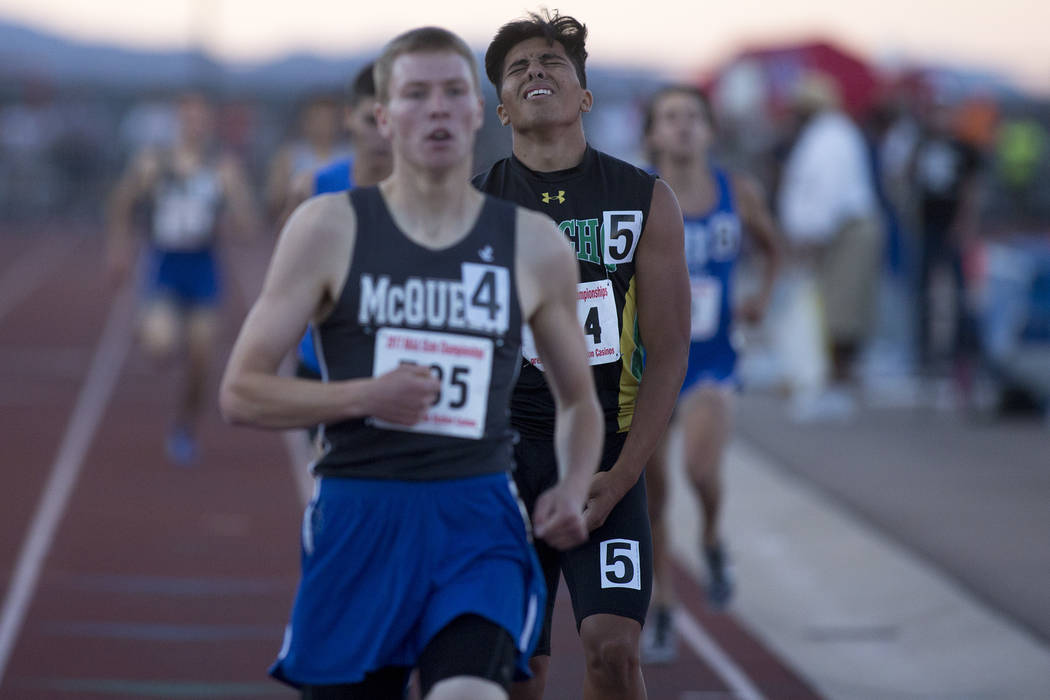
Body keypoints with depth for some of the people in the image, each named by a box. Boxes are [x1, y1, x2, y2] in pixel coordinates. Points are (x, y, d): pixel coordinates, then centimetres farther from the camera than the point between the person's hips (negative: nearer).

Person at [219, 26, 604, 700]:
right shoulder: (328, 229, 2)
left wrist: (573, 488, 2)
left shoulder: (536, 246, 7)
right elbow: (241, 392, 1)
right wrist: (363, 396, -14)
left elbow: (579, 398, 21)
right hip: (359, 519, 0)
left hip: (479, 522, 0)